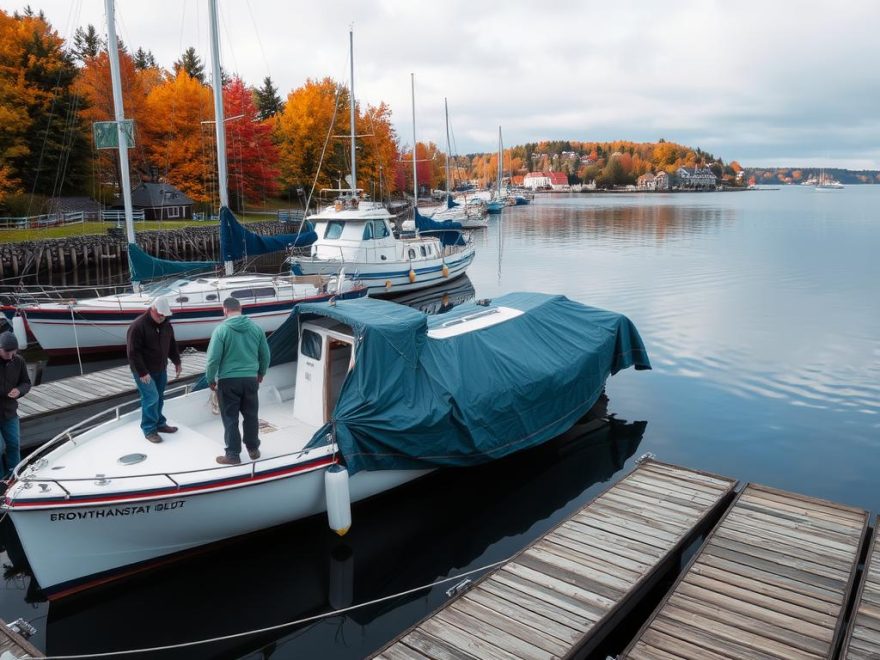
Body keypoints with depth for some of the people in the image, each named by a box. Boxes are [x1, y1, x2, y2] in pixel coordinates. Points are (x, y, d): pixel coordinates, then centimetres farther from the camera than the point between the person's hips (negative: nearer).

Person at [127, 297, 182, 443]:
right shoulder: (138, 326, -21)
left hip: (161, 369, 7)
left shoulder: (166, 324, 2)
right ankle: (149, 429, 1)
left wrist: (176, 361, 10)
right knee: (151, 398, -10)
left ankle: (159, 423, 28)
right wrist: (142, 372, -23)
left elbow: (172, 345, 16)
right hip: (144, 371, -7)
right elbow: (133, 352, -22)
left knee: (159, 398, 14)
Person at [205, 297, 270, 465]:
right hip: (250, 379, 4)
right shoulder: (256, 327, 0)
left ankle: (233, 455, 13)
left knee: (230, 419, 7)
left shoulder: (221, 329, -11)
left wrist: (210, 379, 3)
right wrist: (261, 373, 23)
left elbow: (213, 358, -12)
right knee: (251, 415, 16)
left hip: (228, 380, -3)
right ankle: (253, 449, 29)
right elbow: (265, 355, 7)